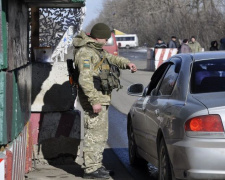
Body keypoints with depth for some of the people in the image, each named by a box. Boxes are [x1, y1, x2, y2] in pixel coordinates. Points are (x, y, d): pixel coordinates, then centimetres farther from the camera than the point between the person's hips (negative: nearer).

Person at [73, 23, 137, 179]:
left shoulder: (97, 50, 17)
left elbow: (111, 58, 31)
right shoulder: (85, 52, -15)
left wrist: (126, 63, 9)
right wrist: (94, 101, -27)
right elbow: (85, 79, -23)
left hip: (101, 98, 11)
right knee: (95, 134, -9)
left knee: (101, 134, 16)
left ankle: (96, 165, 25)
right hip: (94, 98, -11)